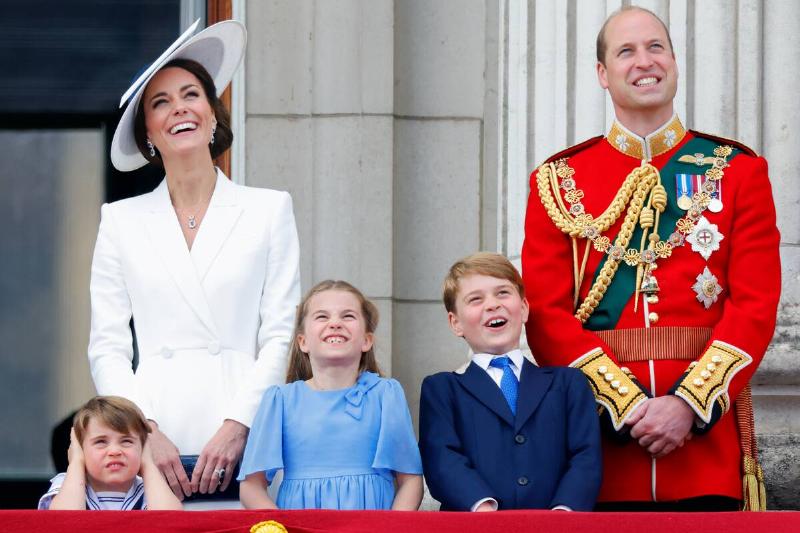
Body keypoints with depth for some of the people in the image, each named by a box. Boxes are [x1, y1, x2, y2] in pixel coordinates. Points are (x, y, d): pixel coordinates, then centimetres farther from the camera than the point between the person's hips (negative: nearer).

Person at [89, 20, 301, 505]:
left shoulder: (269, 210, 10)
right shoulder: (122, 221, 13)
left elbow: (281, 336, 4)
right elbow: (107, 346, 9)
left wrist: (237, 427, -8)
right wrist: (145, 430, -6)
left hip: (241, 443, -1)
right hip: (153, 446, 1)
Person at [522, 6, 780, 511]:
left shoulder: (738, 170, 8)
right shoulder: (559, 181, 8)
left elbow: (757, 304, -1)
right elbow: (547, 313, 0)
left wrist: (690, 404, -14)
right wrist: (627, 403, -13)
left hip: (707, 424, 0)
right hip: (602, 438, 0)